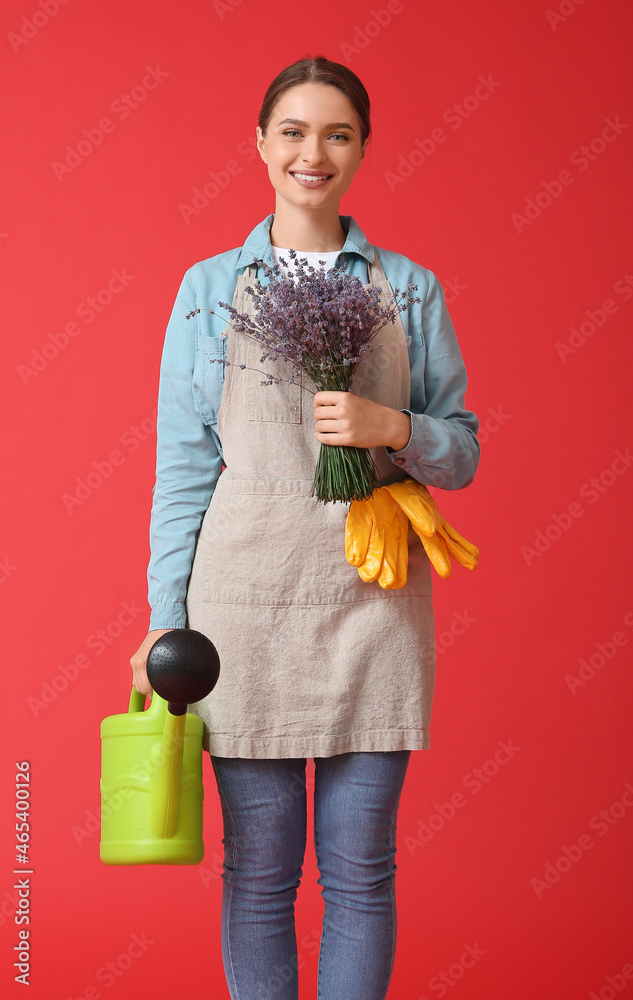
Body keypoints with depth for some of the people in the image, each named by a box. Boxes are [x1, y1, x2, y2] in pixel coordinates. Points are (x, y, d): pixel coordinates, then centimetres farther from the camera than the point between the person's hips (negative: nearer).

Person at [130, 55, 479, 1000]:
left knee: (360, 869, 6)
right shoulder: (209, 288, 6)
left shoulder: (410, 288, 8)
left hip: (372, 600, 1)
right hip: (247, 596, 0)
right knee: (258, 866, 6)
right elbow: (183, 463, 4)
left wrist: (391, 428, -13)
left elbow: (461, 451, 9)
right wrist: (165, 623, -2)